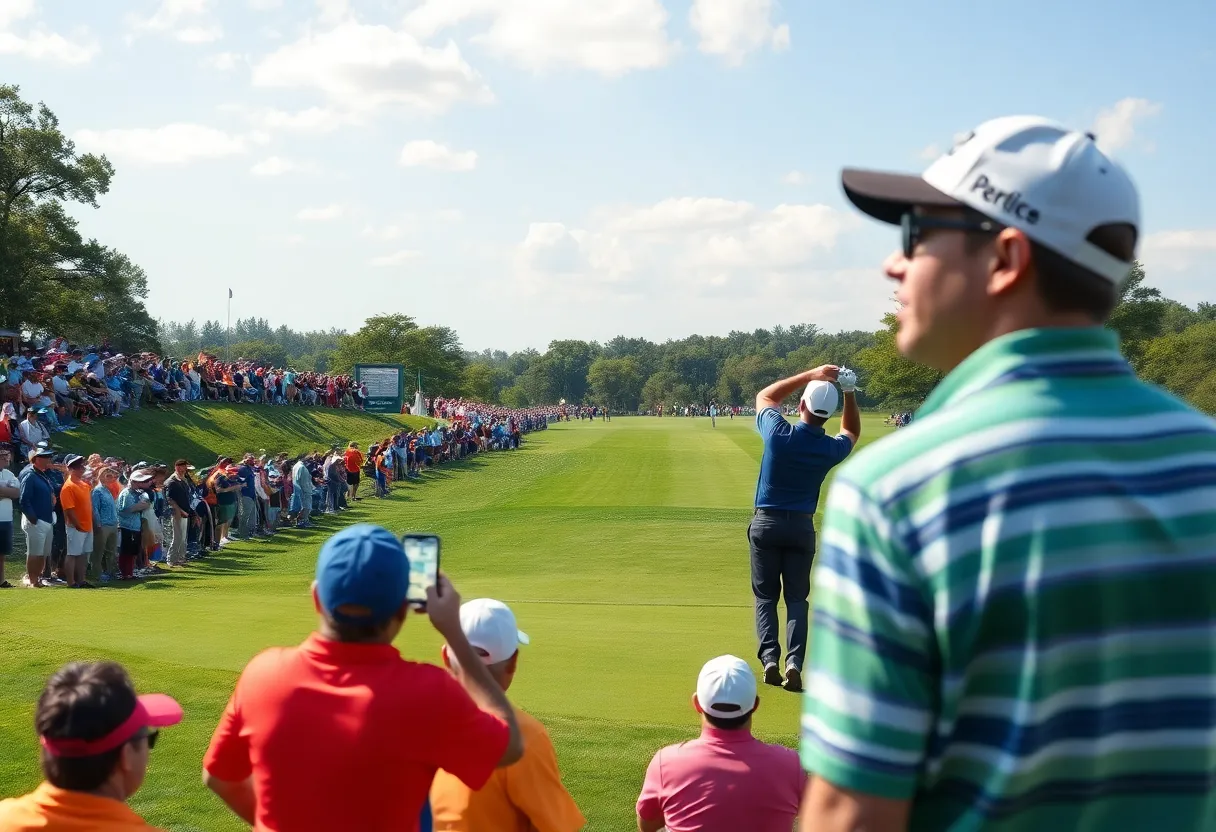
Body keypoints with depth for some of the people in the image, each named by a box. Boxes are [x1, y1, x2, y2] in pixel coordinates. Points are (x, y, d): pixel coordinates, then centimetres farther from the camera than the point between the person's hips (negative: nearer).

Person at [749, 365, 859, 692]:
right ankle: (794, 662, -9)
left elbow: (765, 396, 6)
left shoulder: (779, 434, -16)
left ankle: (769, 658, -7)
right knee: (797, 598, 8)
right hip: (802, 526, 1)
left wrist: (809, 376, 2)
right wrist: (849, 392, 7)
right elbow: (852, 432, 19)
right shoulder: (830, 449, -8)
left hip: (766, 522, -1)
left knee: (765, 596, 9)